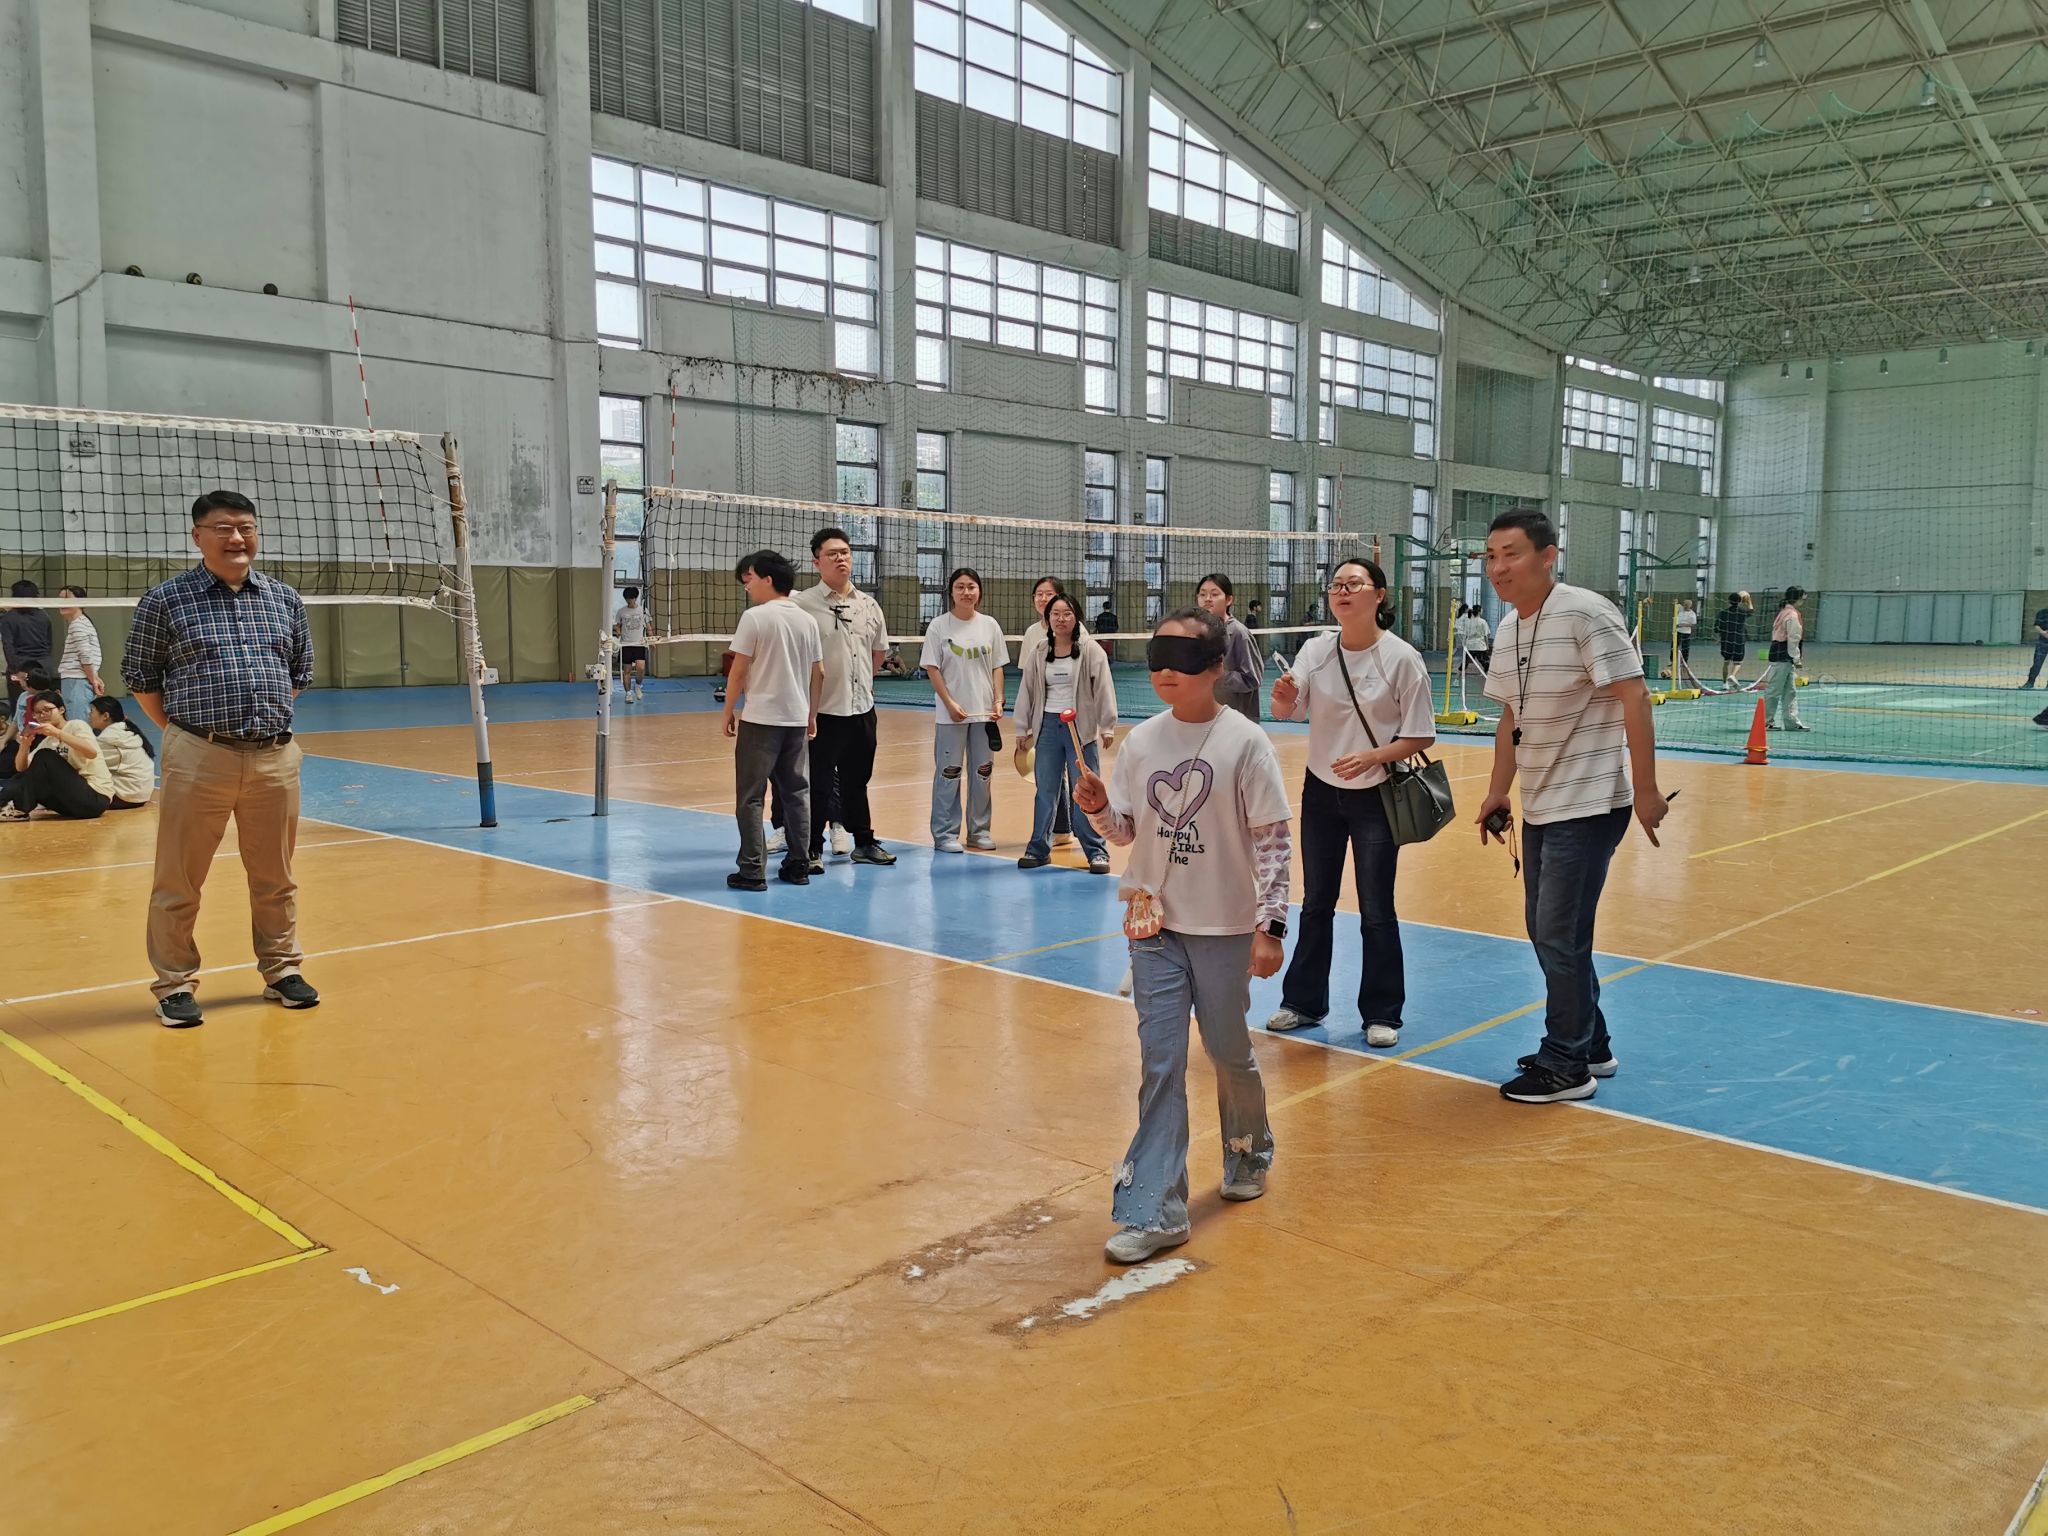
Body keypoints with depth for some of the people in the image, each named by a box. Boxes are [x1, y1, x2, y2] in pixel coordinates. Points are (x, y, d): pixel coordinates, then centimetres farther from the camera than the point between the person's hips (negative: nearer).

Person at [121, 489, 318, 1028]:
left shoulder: (284, 599, 9)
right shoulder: (165, 600, -1)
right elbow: (140, 678, 5)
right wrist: (184, 731, 5)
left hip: (276, 758, 3)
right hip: (198, 760, -3)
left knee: (275, 876, 12)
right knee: (179, 880, 4)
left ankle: (282, 970, 26)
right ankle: (176, 985, 17)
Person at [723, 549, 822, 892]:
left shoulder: (755, 617, -9)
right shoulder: (807, 620, 8)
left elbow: (738, 671, -9)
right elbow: (818, 673, 11)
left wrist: (729, 710, 3)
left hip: (760, 719, -6)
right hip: (797, 719, 6)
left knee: (750, 796, 1)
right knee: (795, 792, 13)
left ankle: (753, 871, 0)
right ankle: (798, 865, 16)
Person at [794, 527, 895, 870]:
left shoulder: (869, 605, 8)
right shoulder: (803, 604, -9)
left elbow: (879, 650, 23)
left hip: (862, 709, 5)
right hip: (822, 712, -5)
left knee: (857, 780, 17)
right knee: (817, 784, 2)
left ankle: (864, 842, 29)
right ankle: (812, 849, 13)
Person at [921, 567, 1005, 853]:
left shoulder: (990, 625, 6)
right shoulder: (939, 626, -3)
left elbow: (997, 668, 9)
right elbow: (932, 669, -5)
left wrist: (998, 701, -2)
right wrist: (950, 703, -13)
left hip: (985, 712, 3)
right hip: (950, 713, -3)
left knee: (982, 772, 9)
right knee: (949, 772, 0)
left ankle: (979, 830, 20)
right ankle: (945, 833, 8)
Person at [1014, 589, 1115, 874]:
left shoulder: (1091, 650, -3)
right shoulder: (1037, 652, 7)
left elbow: (1104, 689, -5)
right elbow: (1026, 691, 12)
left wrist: (1107, 726, -10)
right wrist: (1022, 729, 12)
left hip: (1080, 726, -3)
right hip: (1047, 725, 4)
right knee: (1045, 790, 10)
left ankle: (1096, 851, 5)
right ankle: (1039, 848, 20)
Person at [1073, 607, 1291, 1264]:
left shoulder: (1245, 742, -10)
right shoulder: (1141, 741, 2)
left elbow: (1273, 840, -9)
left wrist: (1271, 926, -12)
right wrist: (1099, 808, -11)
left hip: (1225, 927, -3)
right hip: (1155, 924, 3)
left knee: (1229, 1054, 12)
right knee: (1160, 1062, 1)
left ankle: (1250, 1153, 41)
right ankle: (1155, 1210, 6)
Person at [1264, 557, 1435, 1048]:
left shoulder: (1402, 658, -13)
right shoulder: (1317, 648, -3)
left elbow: (1421, 737, -11)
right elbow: (1288, 709, -12)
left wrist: (1371, 757, -25)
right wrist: (1284, 698, -35)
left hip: (1375, 796, -3)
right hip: (1321, 791, 4)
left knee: (1376, 911, 3)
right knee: (1315, 903, 13)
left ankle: (1382, 1014, 18)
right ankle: (1304, 1002, 27)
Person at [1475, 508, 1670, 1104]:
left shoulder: (1586, 614, -16)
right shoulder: (1507, 629, 8)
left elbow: (1635, 698, -18)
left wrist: (1645, 789, -20)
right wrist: (1498, 790, 13)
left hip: (1588, 805, -8)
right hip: (1540, 808, 8)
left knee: (1560, 936, -5)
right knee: (1544, 929, 15)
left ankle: (1567, 1066, 11)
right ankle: (1592, 1046, 31)